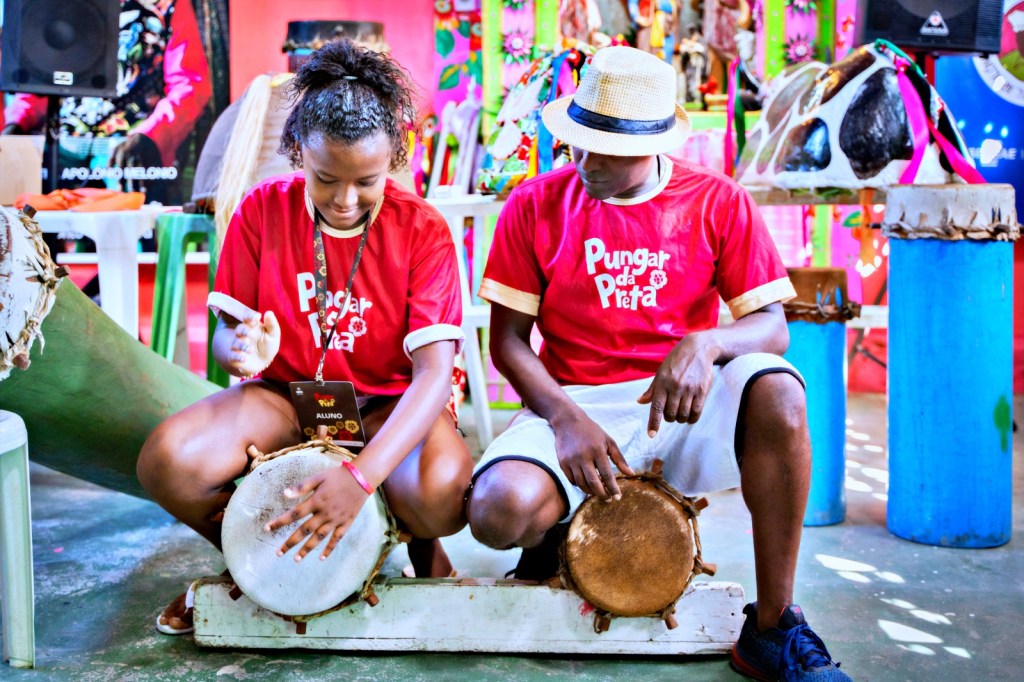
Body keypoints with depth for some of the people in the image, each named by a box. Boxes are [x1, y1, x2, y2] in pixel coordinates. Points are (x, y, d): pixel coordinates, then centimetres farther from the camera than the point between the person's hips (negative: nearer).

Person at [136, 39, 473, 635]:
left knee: (442, 489, -36)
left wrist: (361, 476, -38)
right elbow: (226, 334, 0)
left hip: (389, 404, -2)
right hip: (284, 395, 3)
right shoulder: (262, 210, -6)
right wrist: (242, 350, -29)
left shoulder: (423, 231, -14)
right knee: (167, 461, -26)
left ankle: (426, 550, 5)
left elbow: (434, 371, -23)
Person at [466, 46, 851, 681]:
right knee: (500, 510, -31)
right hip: (574, 405, 0)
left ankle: (773, 625, -20)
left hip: (687, 401, 1)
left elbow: (773, 327, -3)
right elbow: (508, 340, 0)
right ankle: (566, 528, 10)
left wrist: (706, 343, -27)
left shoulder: (719, 202, 0)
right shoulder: (536, 204, 0)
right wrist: (566, 418, -17)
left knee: (775, 389, -33)